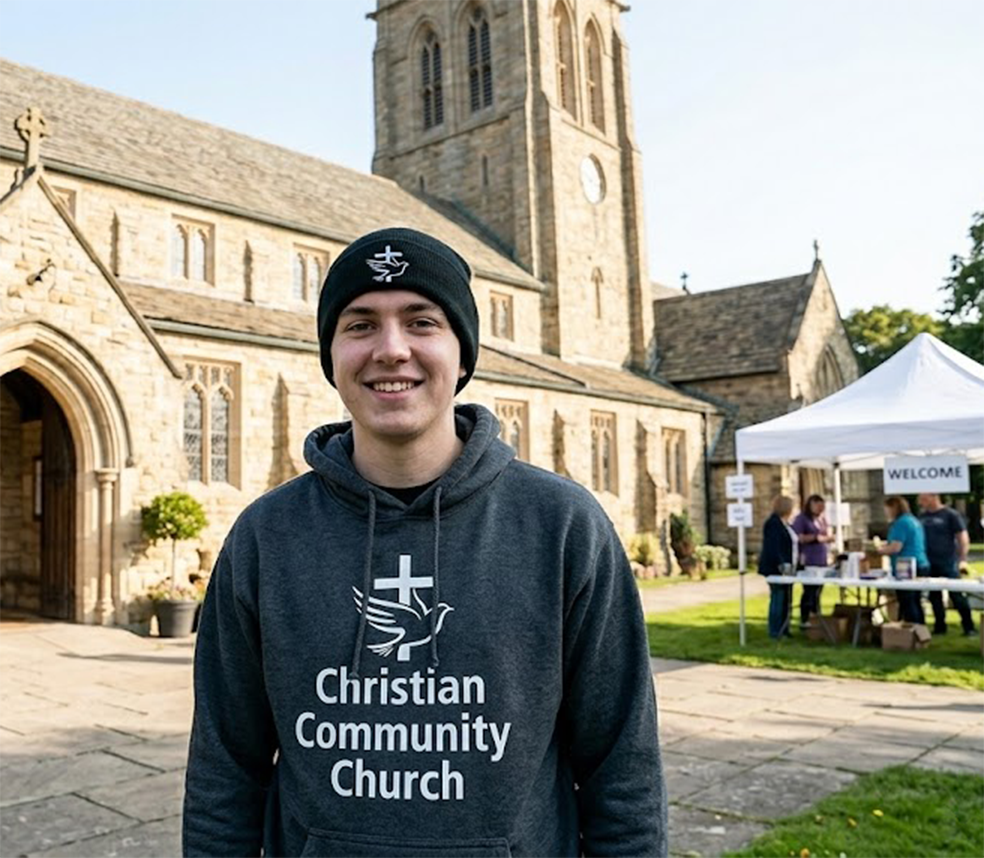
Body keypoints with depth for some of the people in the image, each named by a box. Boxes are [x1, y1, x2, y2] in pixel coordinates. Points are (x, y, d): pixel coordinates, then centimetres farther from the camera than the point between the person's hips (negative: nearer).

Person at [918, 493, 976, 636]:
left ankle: (969, 627, 5)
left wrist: (963, 559, -14)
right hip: (930, 564, 5)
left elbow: (963, 538, -7)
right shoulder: (922, 515, 10)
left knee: (956, 595, -4)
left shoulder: (950, 515, -6)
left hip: (948, 564, -5)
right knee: (934, 596, 10)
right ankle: (939, 626, 19)